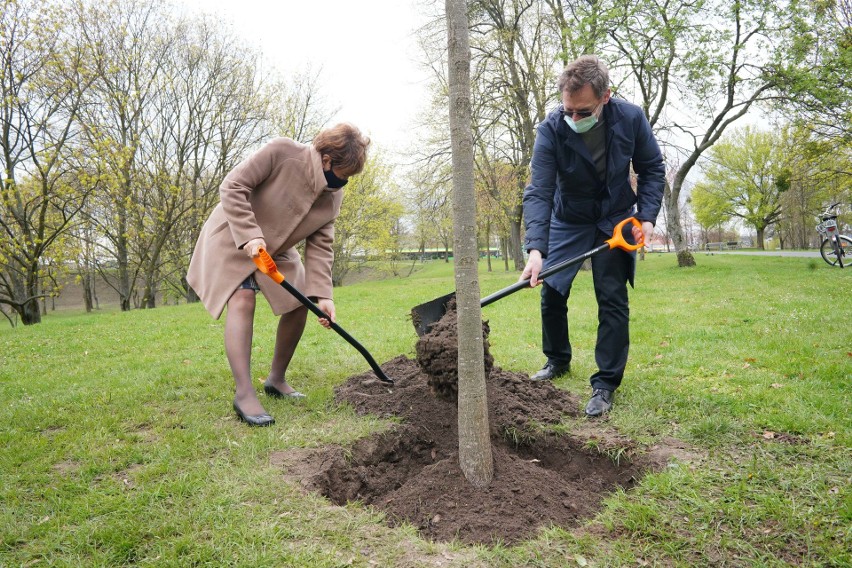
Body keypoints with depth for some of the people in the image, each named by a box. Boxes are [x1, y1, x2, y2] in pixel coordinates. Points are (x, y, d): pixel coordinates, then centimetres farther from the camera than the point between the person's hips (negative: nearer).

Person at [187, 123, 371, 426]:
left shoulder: (333, 196, -10)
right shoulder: (281, 153, -28)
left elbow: (320, 247, -10)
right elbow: (232, 186, -26)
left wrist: (321, 295, -20)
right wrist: (250, 236, -34)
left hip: (276, 250, 7)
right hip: (232, 237, -6)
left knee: (299, 306, 0)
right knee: (242, 301, -24)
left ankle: (276, 379, 15)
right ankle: (244, 394, -25)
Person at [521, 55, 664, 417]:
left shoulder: (631, 119, -20)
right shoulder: (551, 130, -25)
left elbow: (651, 169, -4)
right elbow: (538, 192, -30)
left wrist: (647, 216, -17)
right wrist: (536, 249, -42)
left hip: (615, 221, 0)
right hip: (568, 220, 1)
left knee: (612, 300, -6)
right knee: (551, 293, 1)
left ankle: (605, 384, 4)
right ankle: (558, 360, 26)